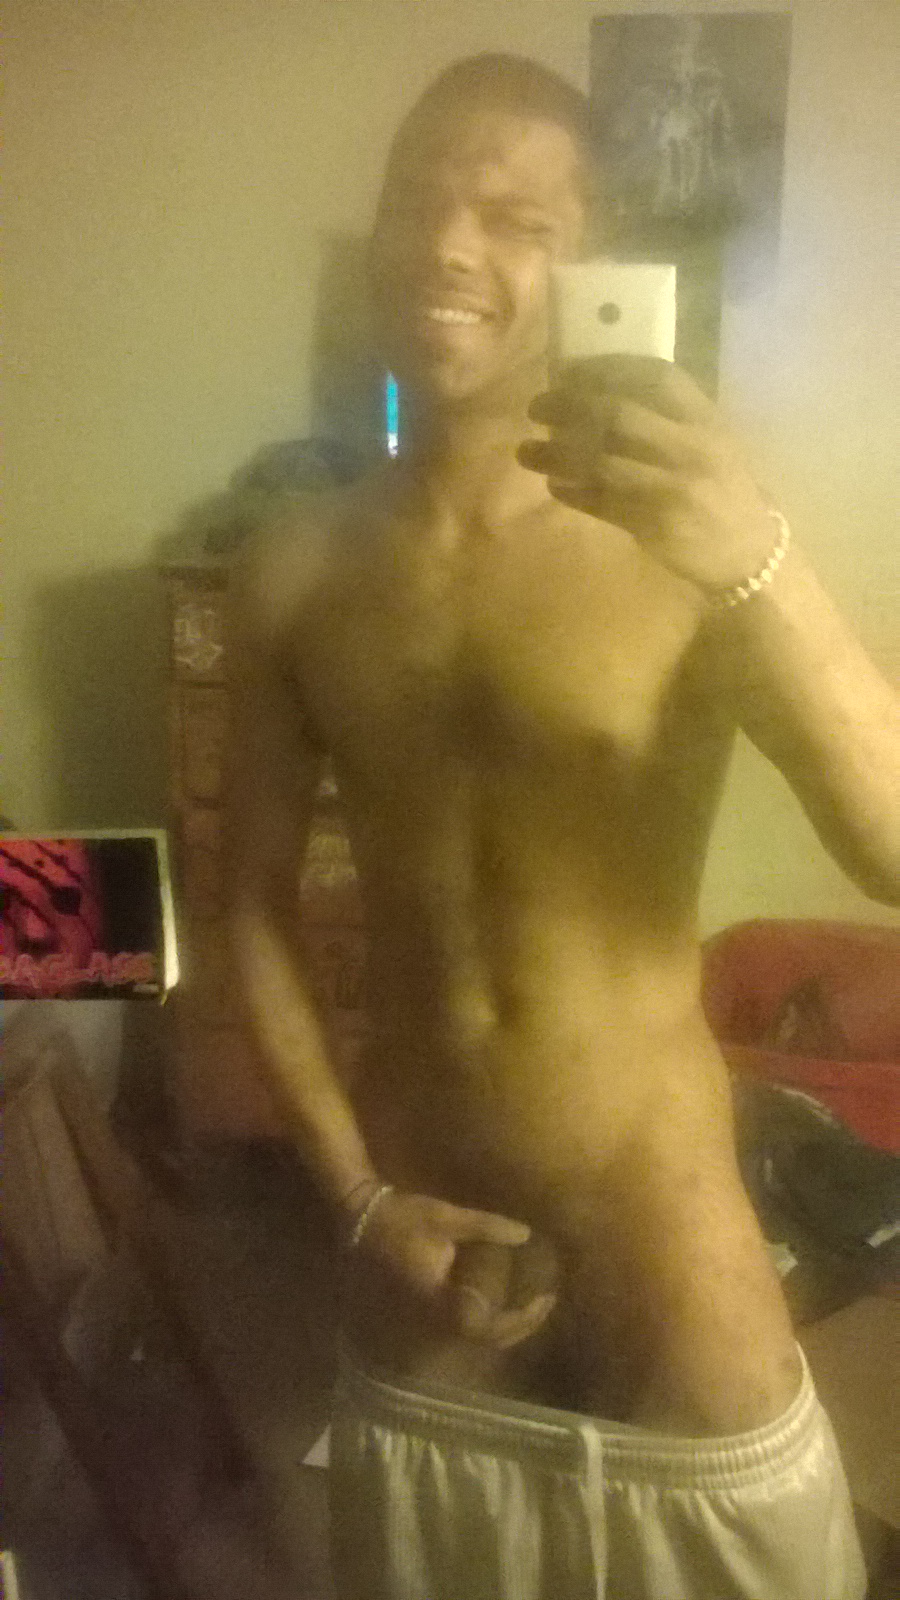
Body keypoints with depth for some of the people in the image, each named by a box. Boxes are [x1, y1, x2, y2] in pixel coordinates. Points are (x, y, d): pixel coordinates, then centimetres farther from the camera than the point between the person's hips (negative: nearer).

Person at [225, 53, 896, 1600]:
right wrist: (359, 1199, -3)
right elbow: (255, 908, 2)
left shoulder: (675, 542, -13)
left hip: (668, 1269, -2)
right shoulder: (296, 570, -3)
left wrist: (761, 566, -39)